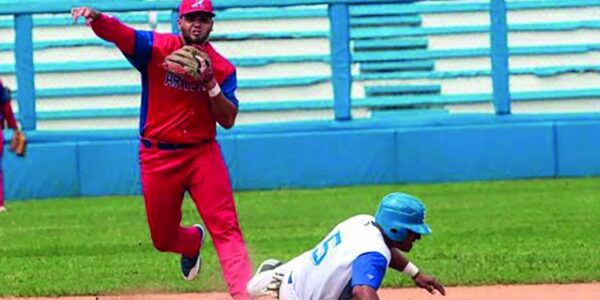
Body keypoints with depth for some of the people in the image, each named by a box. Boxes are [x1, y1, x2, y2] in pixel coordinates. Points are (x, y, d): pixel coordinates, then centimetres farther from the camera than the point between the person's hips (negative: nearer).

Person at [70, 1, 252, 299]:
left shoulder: (222, 68, 0)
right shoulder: (156, 48, -6)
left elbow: (228, 120, -4)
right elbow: (116, 32, -23)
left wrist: (211, 85, -19)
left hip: (203, 153, 0)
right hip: (158, 157, 0)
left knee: (226, 228, -15)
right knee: (163, 239, 12)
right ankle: (193, 242, 47)